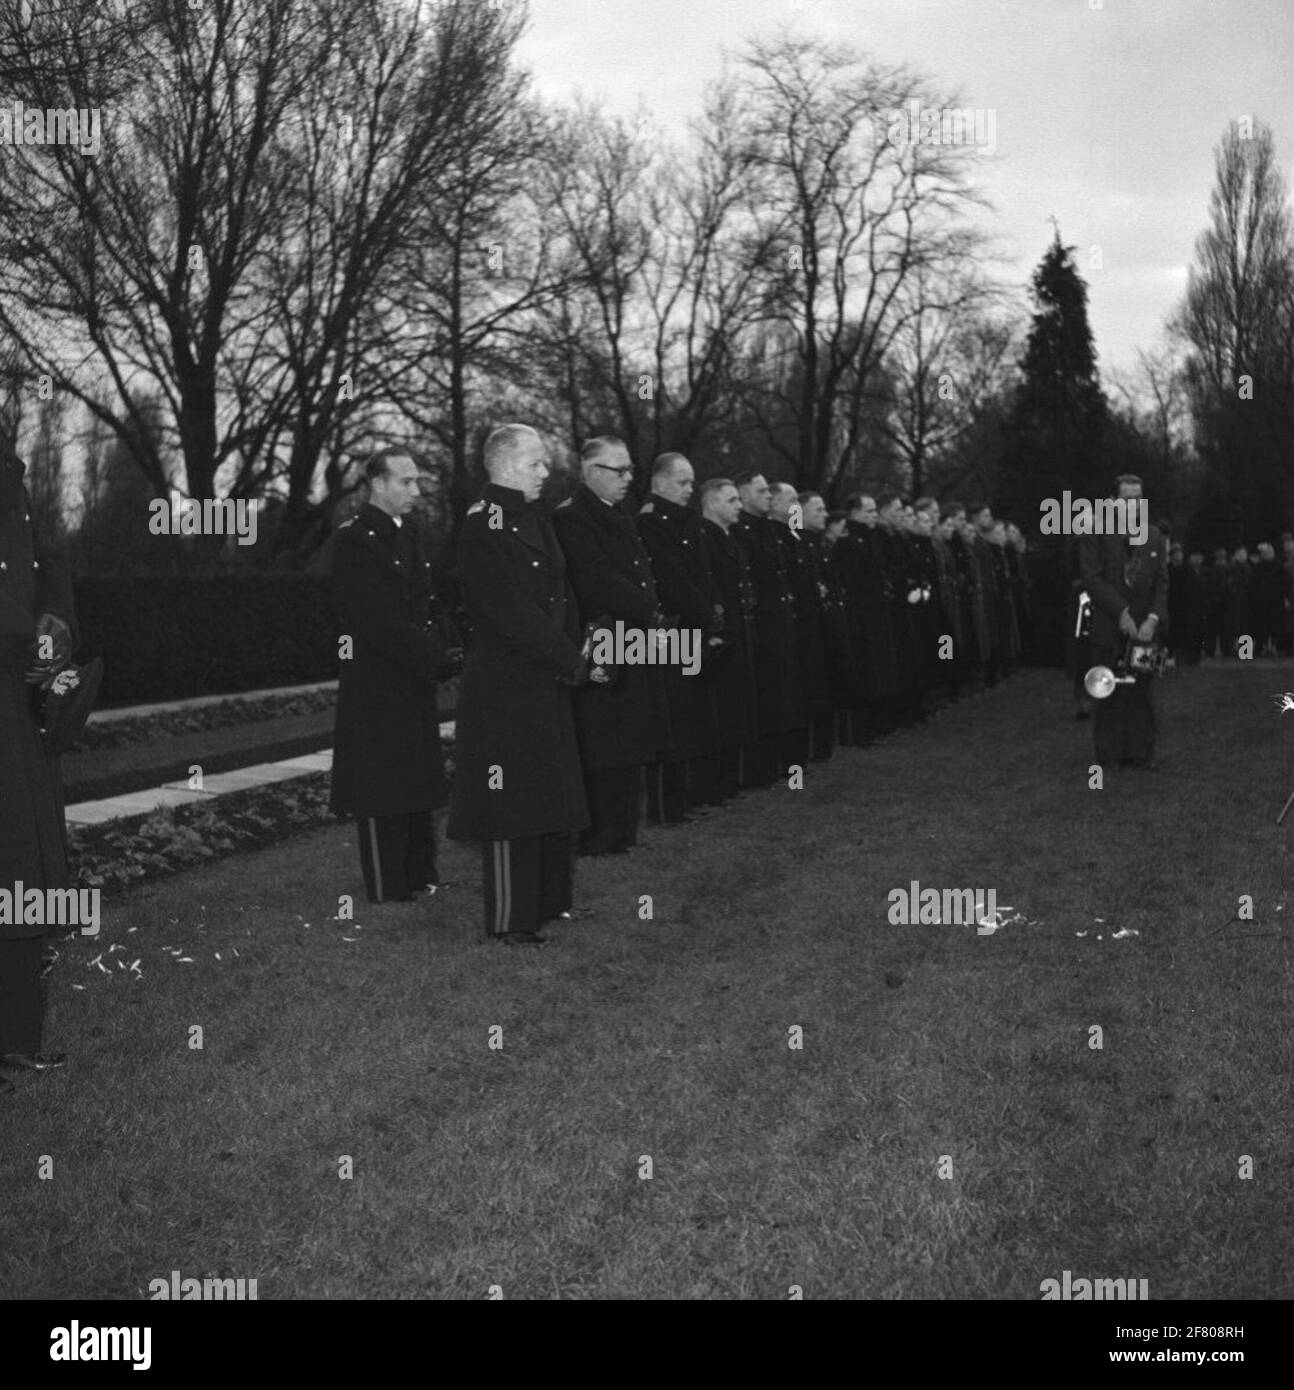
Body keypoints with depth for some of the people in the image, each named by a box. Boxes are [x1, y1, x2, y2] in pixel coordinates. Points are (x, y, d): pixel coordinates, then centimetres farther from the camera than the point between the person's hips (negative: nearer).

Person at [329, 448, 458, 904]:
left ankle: (421, 878, 25)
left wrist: (442, 653, 2)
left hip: (416, 686, 8)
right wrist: (439, 660, -19)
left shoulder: (407, 536, 15)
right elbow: (379, 622, -19)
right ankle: (389, 892, 8)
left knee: (419, 787, 14)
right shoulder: (353, 540, -13)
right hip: (376, 691, -8)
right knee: (382, 794, 0)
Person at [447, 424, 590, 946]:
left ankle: (549, 900, 31)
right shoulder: (482, 525, -15)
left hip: (547, 683, 9)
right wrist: (573, 662, -15)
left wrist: (571, 653, -1)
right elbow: (511, 614, -21)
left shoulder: (535, 520, 14)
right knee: (510, 803, -2)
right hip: (502, 688, -9)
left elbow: (560, 597, 14)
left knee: (553, 798, 17)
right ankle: (509, 921, 7)